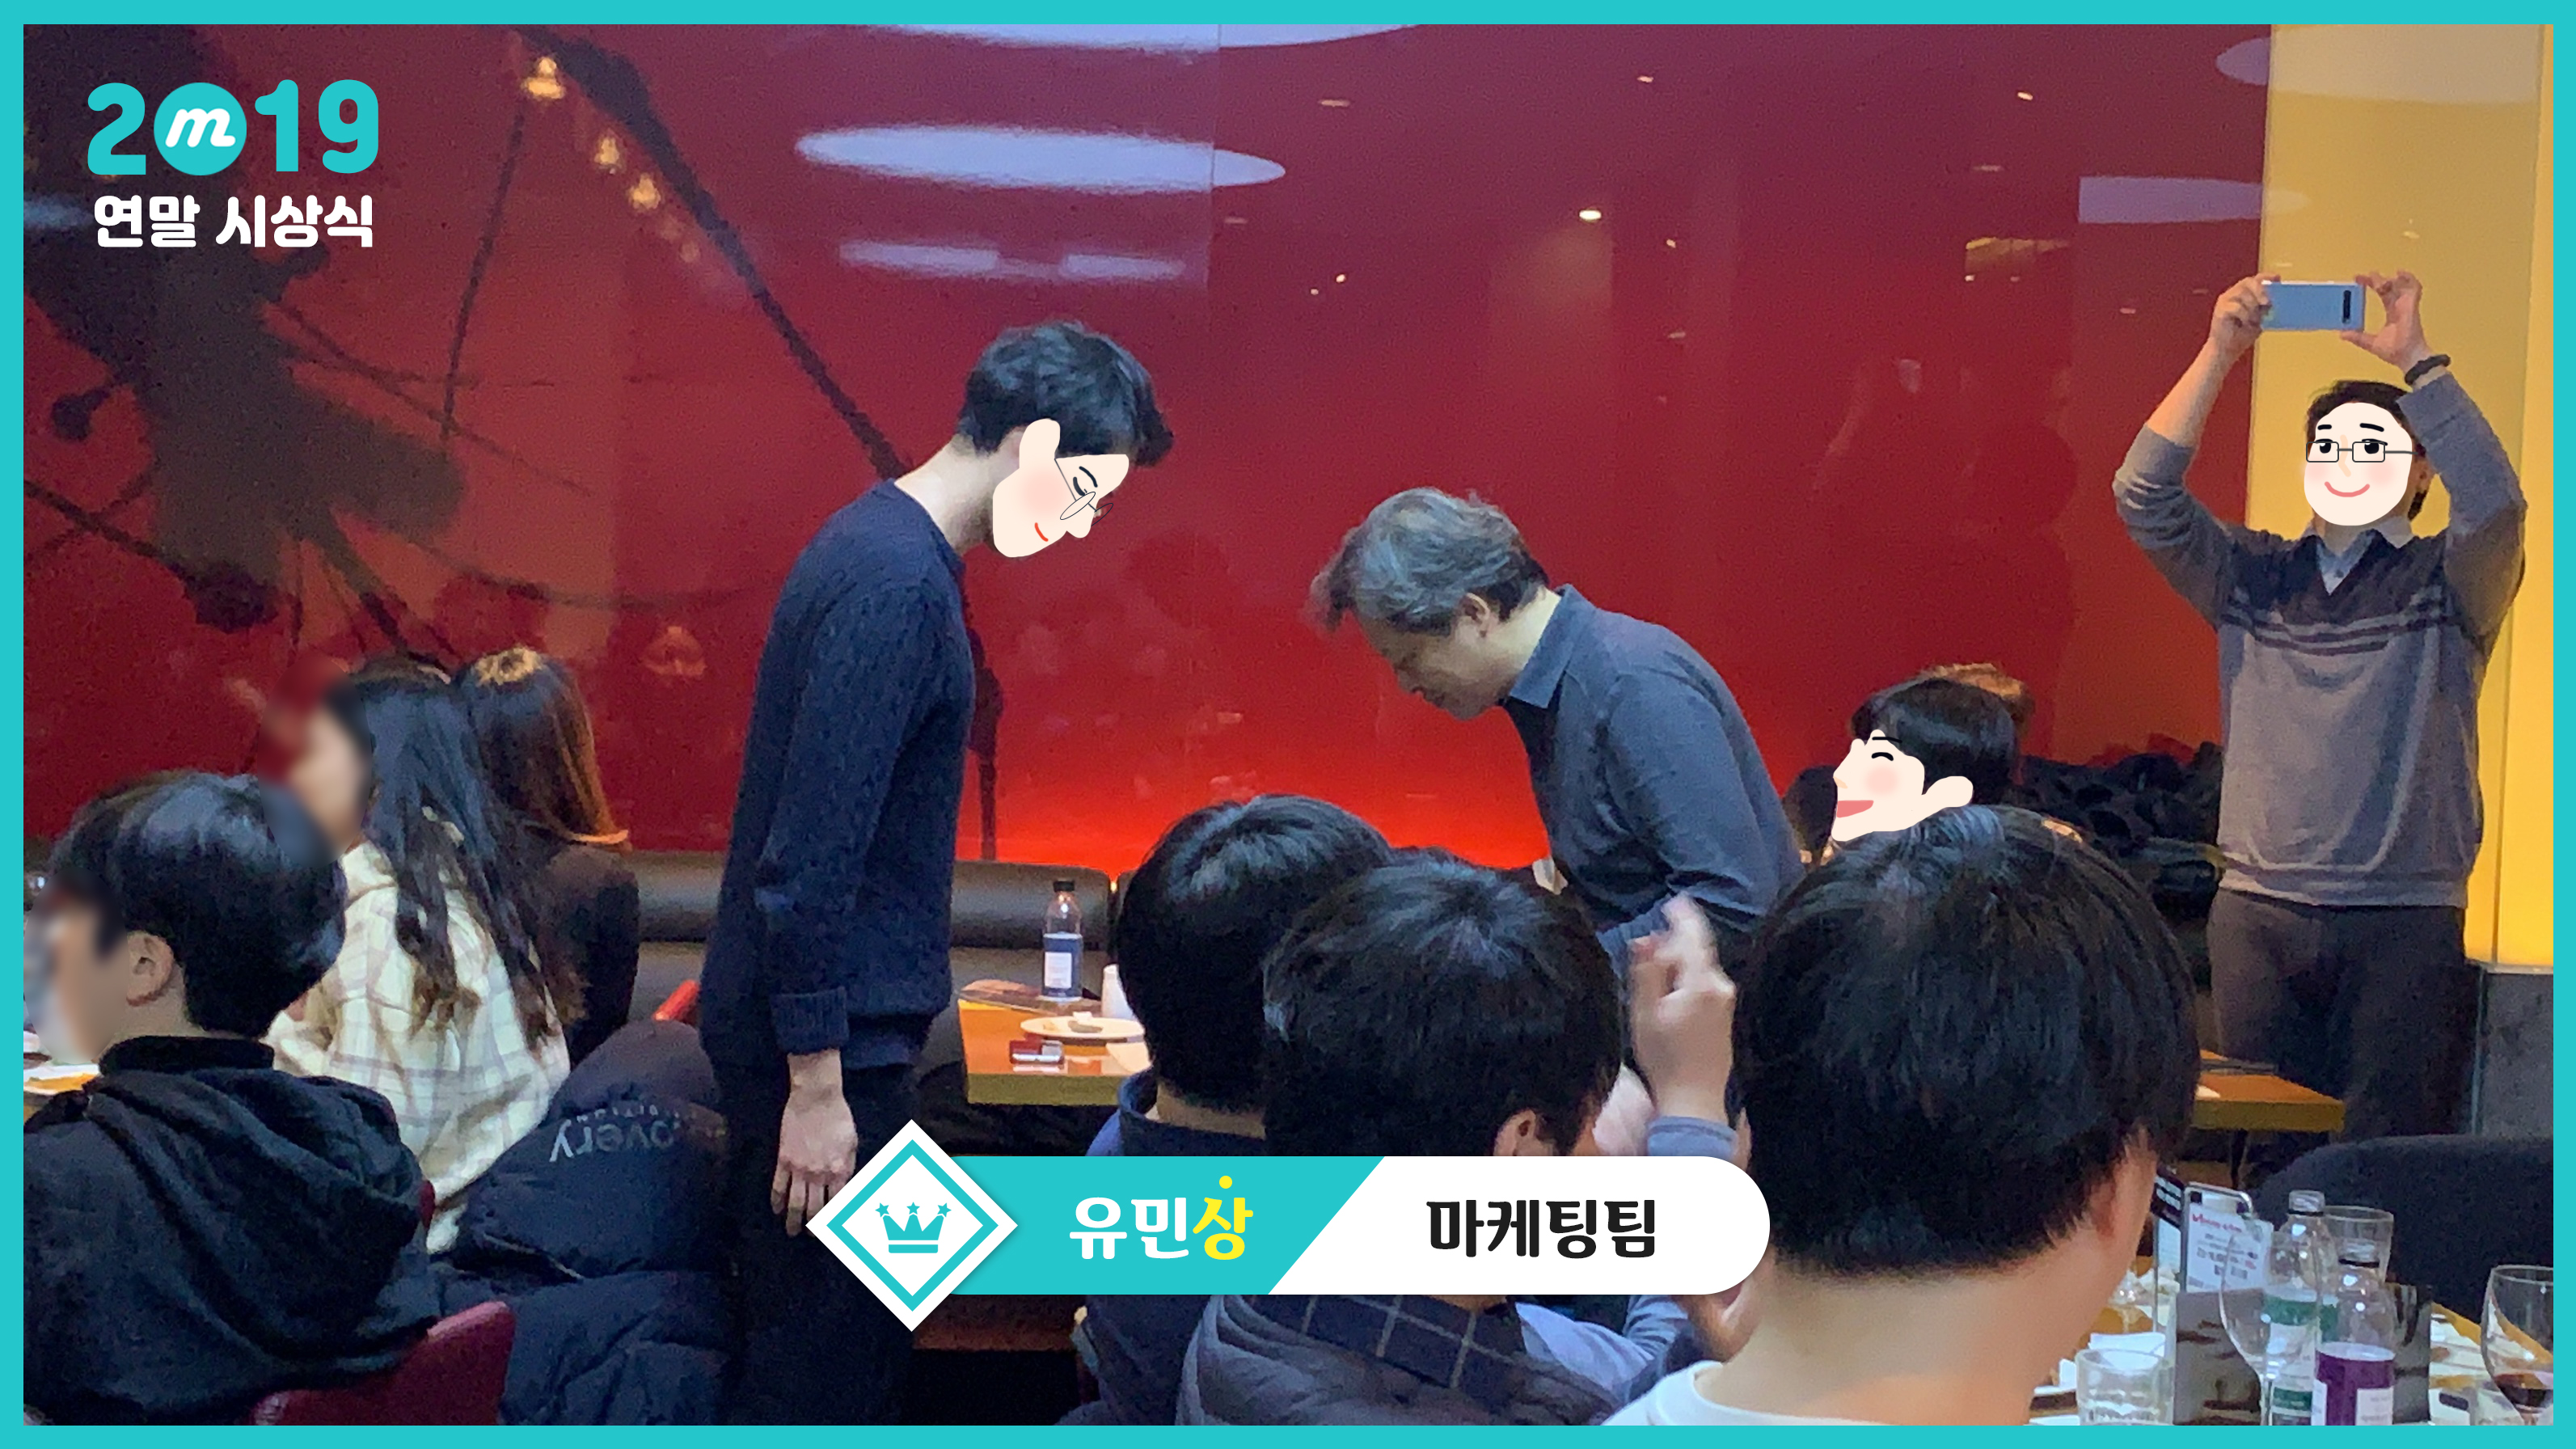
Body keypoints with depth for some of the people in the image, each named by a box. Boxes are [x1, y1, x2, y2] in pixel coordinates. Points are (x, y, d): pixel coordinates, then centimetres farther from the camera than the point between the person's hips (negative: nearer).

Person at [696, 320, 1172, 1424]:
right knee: (826, 1362, -1)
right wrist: (816, 1085, -21)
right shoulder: (897, 584, -20)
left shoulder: (885, 547, 11)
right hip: (826, 1039, -10)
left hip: (833, 1020, 10)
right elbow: (810, 854, -24)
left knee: (856, 1340, 17)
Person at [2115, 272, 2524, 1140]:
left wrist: (2414, 359, -17)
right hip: (2256, 914, 2)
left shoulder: (2449, 582, 6)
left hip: (2406, 920, -2)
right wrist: (2220, 352, -8)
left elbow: (2495, 498, -15)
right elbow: (2144, 496, -1)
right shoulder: (2253, 575, 12)